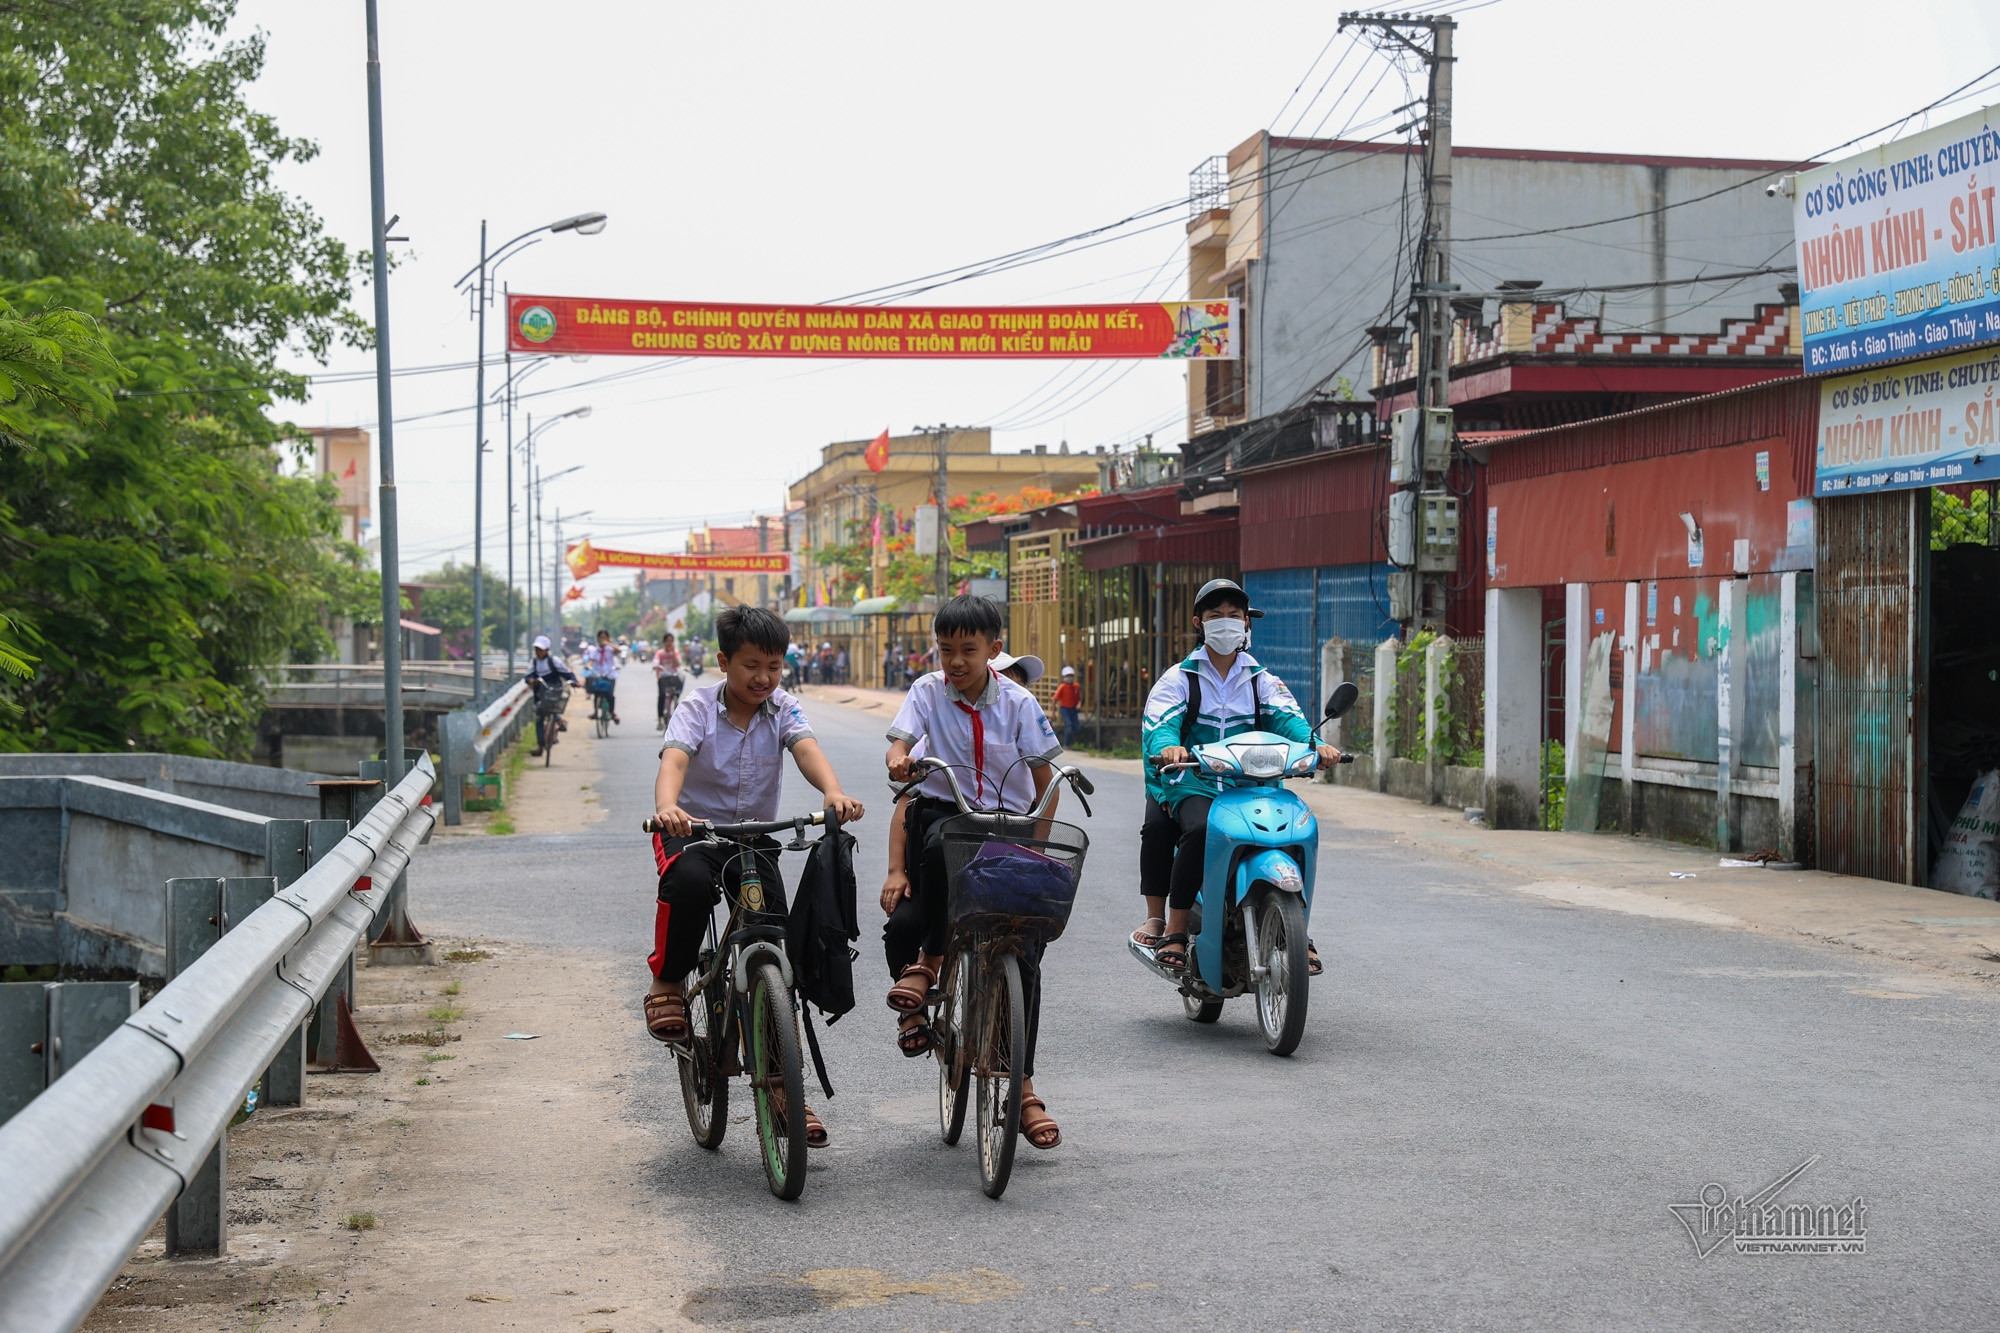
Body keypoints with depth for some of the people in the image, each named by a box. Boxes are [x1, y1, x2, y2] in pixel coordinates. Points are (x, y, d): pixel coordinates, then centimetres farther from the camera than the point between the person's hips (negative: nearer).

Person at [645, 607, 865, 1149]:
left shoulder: (782, 708, -3)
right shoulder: (698, 705, -10)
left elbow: (807, 749, -22)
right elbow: (674, 758, -28)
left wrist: (834, 793, -45)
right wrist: (666, 807, -51)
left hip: (755, 838, 3)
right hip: (693, 829, -3)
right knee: (690, 882, -39)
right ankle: (667, 982, -13)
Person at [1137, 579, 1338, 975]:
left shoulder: (1262, 680, 18)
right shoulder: (1179, 678, 10)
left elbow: (1286, 716, -1)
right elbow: (1158, 723, -7)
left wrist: (1315, 744, -24)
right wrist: (1168, 746, -33)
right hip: (1194, 783, -2)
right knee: (1200, 828, -34)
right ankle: (1172, 926, -25)